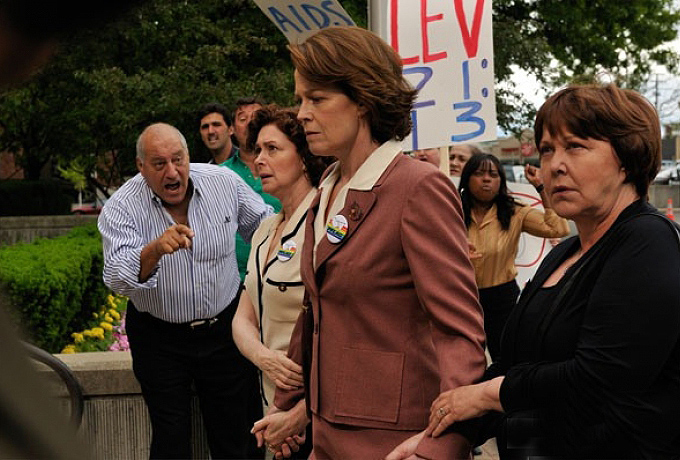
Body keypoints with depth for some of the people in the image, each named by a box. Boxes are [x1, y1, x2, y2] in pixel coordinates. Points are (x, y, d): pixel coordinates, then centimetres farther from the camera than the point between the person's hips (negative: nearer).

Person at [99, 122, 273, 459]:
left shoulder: (224, 182, -9)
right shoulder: (120, 209, -15)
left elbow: (264, 228, 8)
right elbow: (117, 280, -29)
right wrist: (154, 251, -48)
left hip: (223, 327, 2)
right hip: (159, 338, -1)